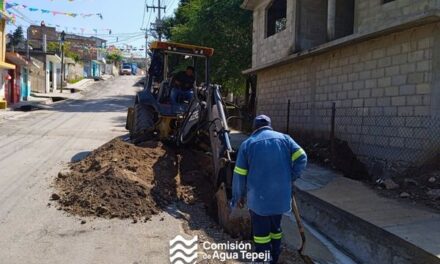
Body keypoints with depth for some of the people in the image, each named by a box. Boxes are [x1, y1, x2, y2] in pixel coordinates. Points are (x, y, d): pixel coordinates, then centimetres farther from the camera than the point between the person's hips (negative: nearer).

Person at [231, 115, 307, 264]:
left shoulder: (248, 143, 0)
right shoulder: (284, 138, 4)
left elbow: (239, 174, 0)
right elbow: (301, 159, -6)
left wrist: (238, 196, 11)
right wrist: (291, 178, 6)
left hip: (258, 196, -3)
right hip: (281, 195, 3)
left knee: (261, 230, 10)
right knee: (275, 226, 21)